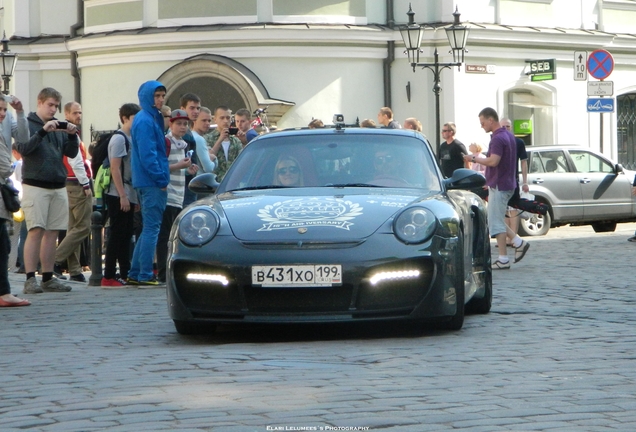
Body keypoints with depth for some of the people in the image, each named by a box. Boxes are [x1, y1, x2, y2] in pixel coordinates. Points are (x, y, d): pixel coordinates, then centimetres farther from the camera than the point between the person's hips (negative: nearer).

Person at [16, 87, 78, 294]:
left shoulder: (59, 126, 15)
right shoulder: (27, 124, 0)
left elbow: (72, 153, 10)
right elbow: (23, 148, -15)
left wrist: (72, 135, -8)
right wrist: (43, 131, -25)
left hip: (58, 186, 6)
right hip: (35, 185, -6)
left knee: (52, 232, 5)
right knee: (36, 231, -11)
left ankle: (48, 278, 9)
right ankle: (30, 279, -12)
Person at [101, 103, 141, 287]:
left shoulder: (131, 139, 17)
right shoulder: (119, 139, -11)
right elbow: (115, 169, -16)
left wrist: (135, 196, 17)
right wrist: (122, 195, -20)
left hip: (128, 195, 9)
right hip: (118, 196, -9)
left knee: (126, 236, 11)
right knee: (117, 235, -7)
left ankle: (125, 274, 16)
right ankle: (108, 277, -5)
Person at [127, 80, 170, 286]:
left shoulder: (152, 119, 18)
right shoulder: (145, 121, -14)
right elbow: (147, 155, -20)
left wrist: (161, 178, 17)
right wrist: (161, 179, -17)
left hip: (146, 182, 10)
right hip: (151, 183, -10)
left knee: (149, 228, 13)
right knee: (151, 228, -7)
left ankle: (135, 273, 16)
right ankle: (145, 275, -5)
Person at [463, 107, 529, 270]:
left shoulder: (498, 138, -19)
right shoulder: (509, 135, 13)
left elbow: (493, 161, -29)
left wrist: (474, 159, -16)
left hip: (498, 186, -10)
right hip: (507, 183, 10)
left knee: (496, 222, -4)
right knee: (497, 220, 17)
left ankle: (503, 259, -2)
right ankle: (519, 243, 13)